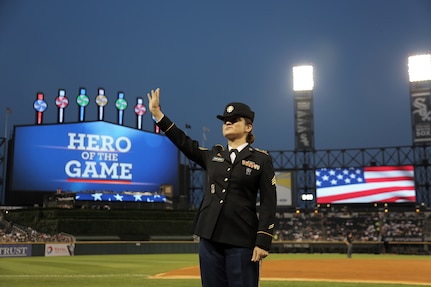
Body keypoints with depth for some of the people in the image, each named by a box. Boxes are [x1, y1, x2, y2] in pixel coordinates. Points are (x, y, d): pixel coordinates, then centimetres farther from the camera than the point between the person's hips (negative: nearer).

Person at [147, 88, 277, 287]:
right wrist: (156, 112, 14)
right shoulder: (212, 156, 14)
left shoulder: (261, 159, 1)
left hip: (242, 241, -4)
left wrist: (263, 241, -12)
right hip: (210, 238, 5)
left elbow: (268, 204, -4)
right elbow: (183, 142, 17)